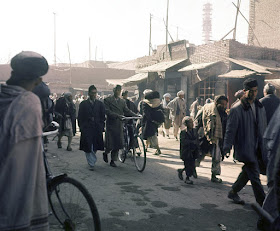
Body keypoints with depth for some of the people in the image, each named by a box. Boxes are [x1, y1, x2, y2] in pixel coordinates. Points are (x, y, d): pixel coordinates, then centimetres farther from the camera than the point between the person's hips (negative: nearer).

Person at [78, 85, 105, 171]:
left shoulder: (100, 104, 10)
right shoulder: (83, 104, 6)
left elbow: (103, 117, 10)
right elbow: (80, 117, 5)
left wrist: (102, 127, 2)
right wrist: (81, 127, -3)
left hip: (97, 129, 2)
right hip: (86, 128, -2)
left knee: (95, 147, 8)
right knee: (88, 147, -5)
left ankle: (92, 161, 29)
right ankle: (91, 163, 0)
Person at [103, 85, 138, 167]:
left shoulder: (122, 101, 14)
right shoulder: (107, 100, -2)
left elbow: (127, 111, 6)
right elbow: (107, 111, -14)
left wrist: (136, 115, -10)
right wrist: (117, 115, -27)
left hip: (119, 125, 4)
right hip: (111, 124, -4)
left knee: (118, 144, 2)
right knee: (110, 144, -3)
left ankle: (113, 160, 17)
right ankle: (105, 153, 30)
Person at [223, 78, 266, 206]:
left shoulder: (260, 107, 10)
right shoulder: (237, 109, -11)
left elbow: (264, 127, 17)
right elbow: (230, 129, -9)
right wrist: (227, 148, -10)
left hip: (258, 149, 7)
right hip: (245, 149, -7)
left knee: (247, 172, 15)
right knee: (255, 177, -3)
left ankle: (233, 192, 33)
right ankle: (262, 204, 7)